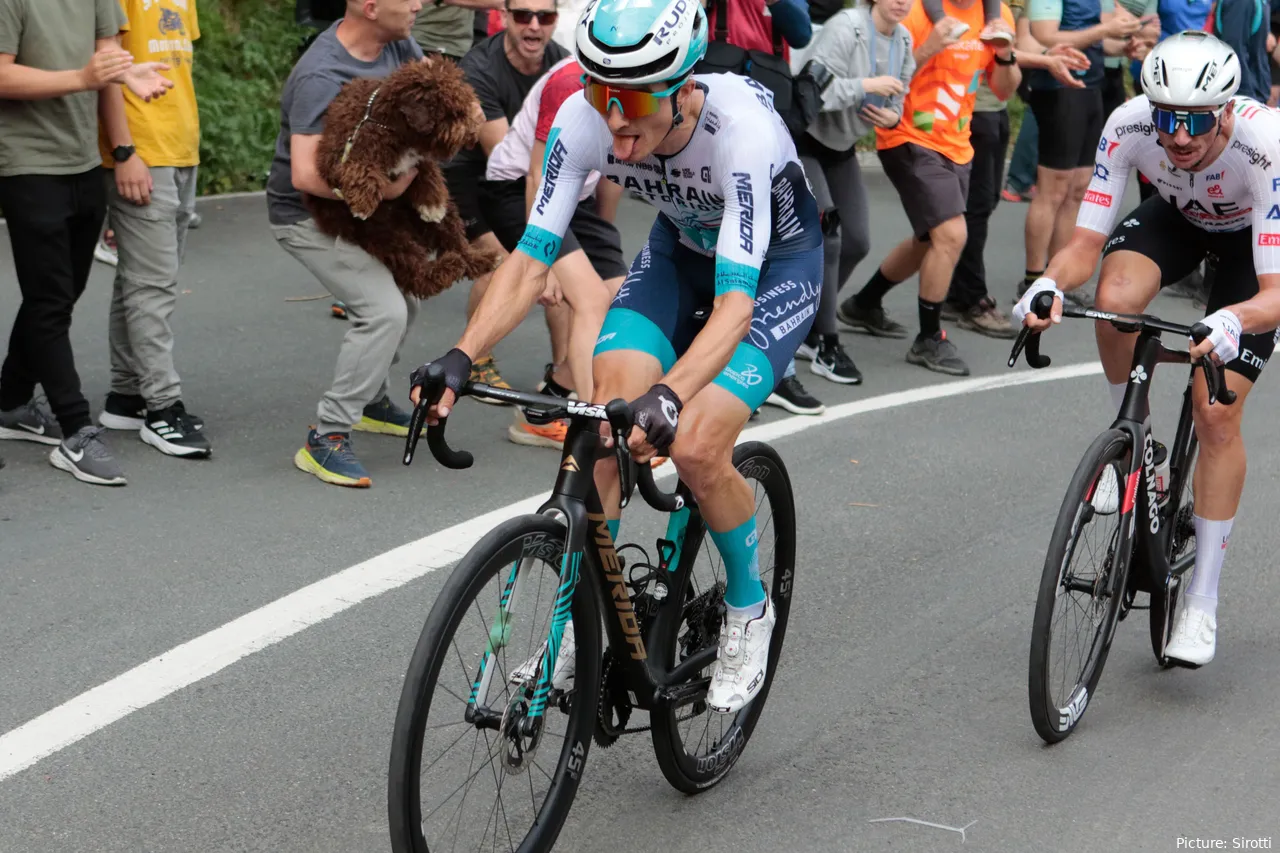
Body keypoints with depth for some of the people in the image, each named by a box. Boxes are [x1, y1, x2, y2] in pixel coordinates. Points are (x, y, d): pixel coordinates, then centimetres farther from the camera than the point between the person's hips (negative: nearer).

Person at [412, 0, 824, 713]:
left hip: (776, 262, -4)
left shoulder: (742, 127, -39)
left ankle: (749, 609, 6)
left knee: (695, 448, -21)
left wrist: (667, 398, -59)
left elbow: (734, 302, -44)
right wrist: (461, 357, -37)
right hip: (679, 248, 4)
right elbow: (532, 259, -23)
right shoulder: (585, 120, -26)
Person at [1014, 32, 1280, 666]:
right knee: (1116, 299, -33)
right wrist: (1049, 285, -50)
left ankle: (1201, 601, 2)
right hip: (1178, 216, 3)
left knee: (1216, 417, -12)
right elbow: (1086, 241, -29)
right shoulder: (1129, 126, -32)